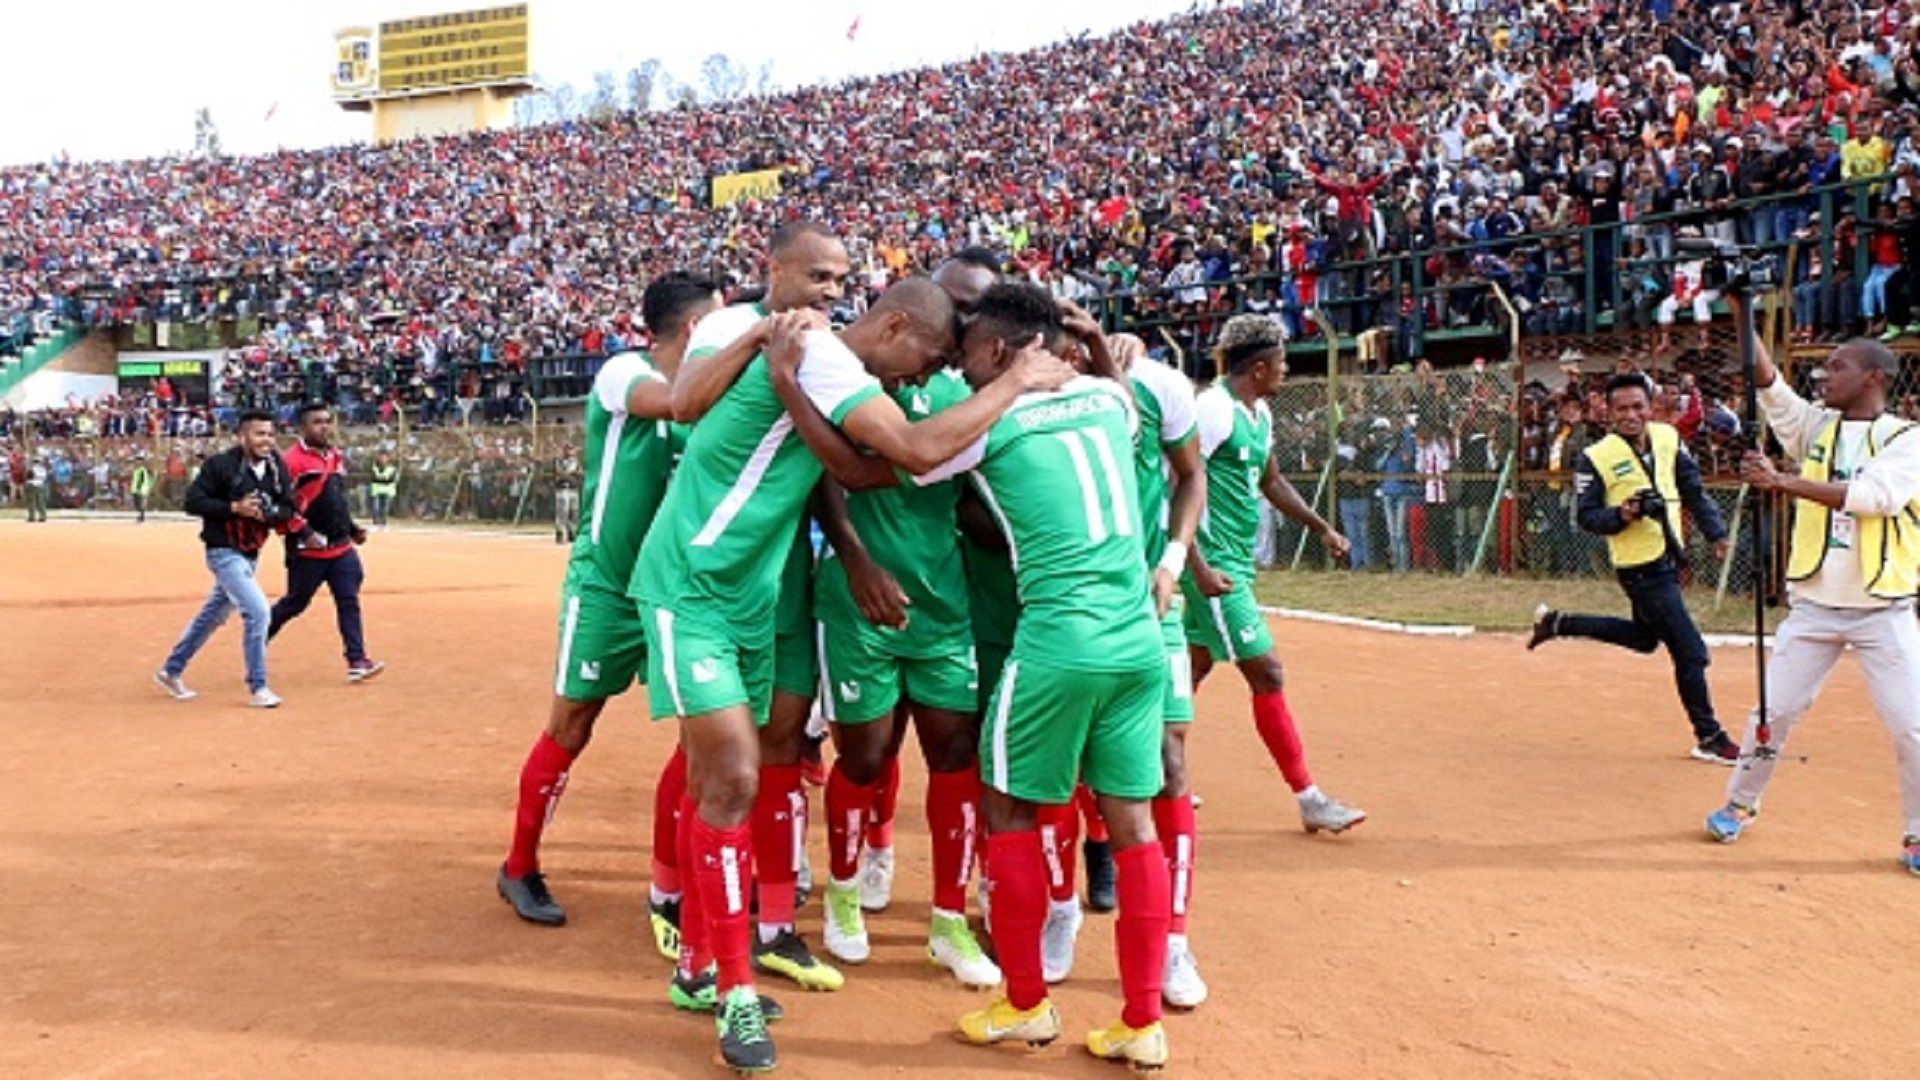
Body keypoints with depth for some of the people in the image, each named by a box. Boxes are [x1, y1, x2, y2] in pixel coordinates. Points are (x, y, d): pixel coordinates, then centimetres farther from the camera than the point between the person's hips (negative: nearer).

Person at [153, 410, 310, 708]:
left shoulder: (277, 468, 0)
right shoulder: (220, 465, -15)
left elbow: (287, 510, 2)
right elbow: (193, 502, -14)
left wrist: (270, 513, -19)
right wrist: (235, 507, -24)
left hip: (250, 554, 7)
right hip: (224, 551, -7)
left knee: (212, 616, 19)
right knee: (257, 611, -17)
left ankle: (171, 671, 37)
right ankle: (257, 688, -6)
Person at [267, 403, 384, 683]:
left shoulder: (337, 456, 13)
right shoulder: (293, 461, -13)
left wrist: (352, 528, 20)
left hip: (342, 547, 6)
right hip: (308, 550, -6)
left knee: (349, 601, -1)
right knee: (295, 603, 6)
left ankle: (356, 660, -3)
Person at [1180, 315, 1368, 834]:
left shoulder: (1259, 413, 13)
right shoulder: (1213, 408, -16)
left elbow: (1270, 481, 28)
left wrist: (1320, 526, 22)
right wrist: (1198, 566, -26)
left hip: (1235, 563, 10)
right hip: (1213, 564, -10)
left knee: (1194, 666, 16)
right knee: (1266, 672, -8)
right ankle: (1309, 799, -1)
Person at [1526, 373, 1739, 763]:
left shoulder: (1668, 438, 2)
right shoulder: (1596, 458, -14)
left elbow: (1693, 490, 11)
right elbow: (1587, 517, -10)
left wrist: (1715, 531, 4)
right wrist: (1622, 515, -27)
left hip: (1669, 558, 8)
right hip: (1641, 569, -7)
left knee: (1644, 637, 24)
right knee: (1690, 652, -4)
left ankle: (1557, 622, 33)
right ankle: (1709, 738, 10)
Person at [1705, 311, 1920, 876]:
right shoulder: (1816, 425, 5)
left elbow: (1873, 495, -23)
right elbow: (1768, 383, -9)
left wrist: (1784, 481, -31)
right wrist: (1741, 310, -18)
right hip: (1814, 605, 3)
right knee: (1773, 709, 7)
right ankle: (1740, 803, 26)